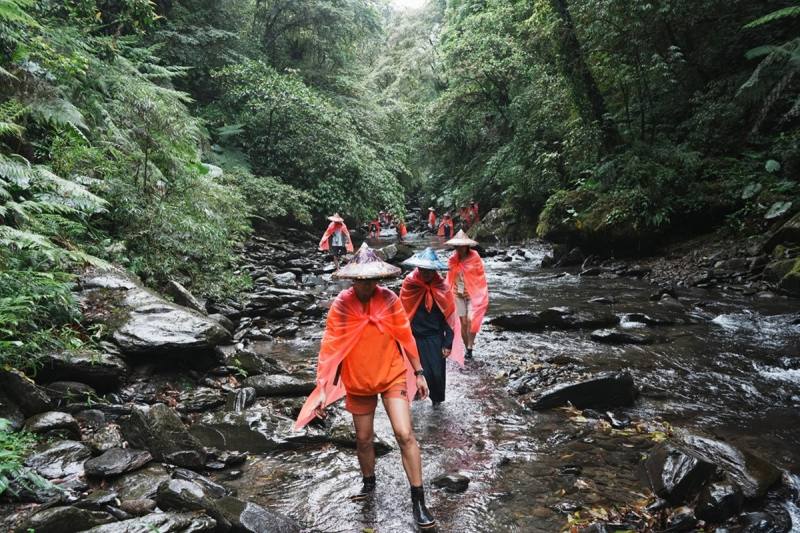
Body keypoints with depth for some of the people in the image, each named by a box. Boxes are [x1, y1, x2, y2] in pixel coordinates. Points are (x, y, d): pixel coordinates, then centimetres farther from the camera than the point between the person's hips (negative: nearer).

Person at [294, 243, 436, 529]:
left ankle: (418, 499, 6)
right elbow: (329, 348, -11)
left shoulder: (389, 299, -12)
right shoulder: (341, 305, -13)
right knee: (363, 439, 16)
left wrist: (418, 373, 2)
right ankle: (369, 483, 44)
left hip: (393, 376, -1)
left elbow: (406, 337, -3)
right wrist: (321, 390, -12)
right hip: (358, 383, 1)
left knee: (405, 435, -9)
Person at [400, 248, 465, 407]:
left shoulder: (442, 288, -7)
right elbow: (403, 313, 0)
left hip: (436, 337, 1)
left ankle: (437, 398, 31)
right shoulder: (409, 286, -9)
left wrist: (448, 344, -5)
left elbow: (449, 317, -2)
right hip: (416, 337, 0)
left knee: (438, 371, 3)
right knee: (422, 370, -3)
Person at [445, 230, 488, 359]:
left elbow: (481, 278, -5)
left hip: (473, 295, -3)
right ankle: (467, 348, 17)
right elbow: (450, 279, 7)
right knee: (463, 323, 6)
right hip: (458, 295, 3)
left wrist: (484, 298, -5)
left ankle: (470, 347, -2)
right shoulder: (453, 261, 0)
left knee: (471, 320, -13)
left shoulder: (475, 259, -9)